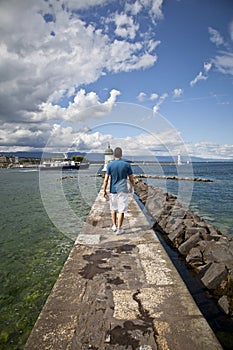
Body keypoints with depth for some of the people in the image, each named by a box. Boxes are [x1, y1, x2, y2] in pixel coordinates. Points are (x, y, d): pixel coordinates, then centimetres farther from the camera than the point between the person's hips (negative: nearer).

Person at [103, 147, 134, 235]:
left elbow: (106, 179, -7)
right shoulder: (127, 165, -5)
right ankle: (119, 229, 6)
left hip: (113, 190, 2)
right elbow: (131, 179, 2)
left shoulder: (110, 165, -5)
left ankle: (114, 226, 26)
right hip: (123, 190, -1)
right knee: (121, 210, 3)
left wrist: (104, 191, 2)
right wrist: (131, 187, 21)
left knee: (113, 208, 18)